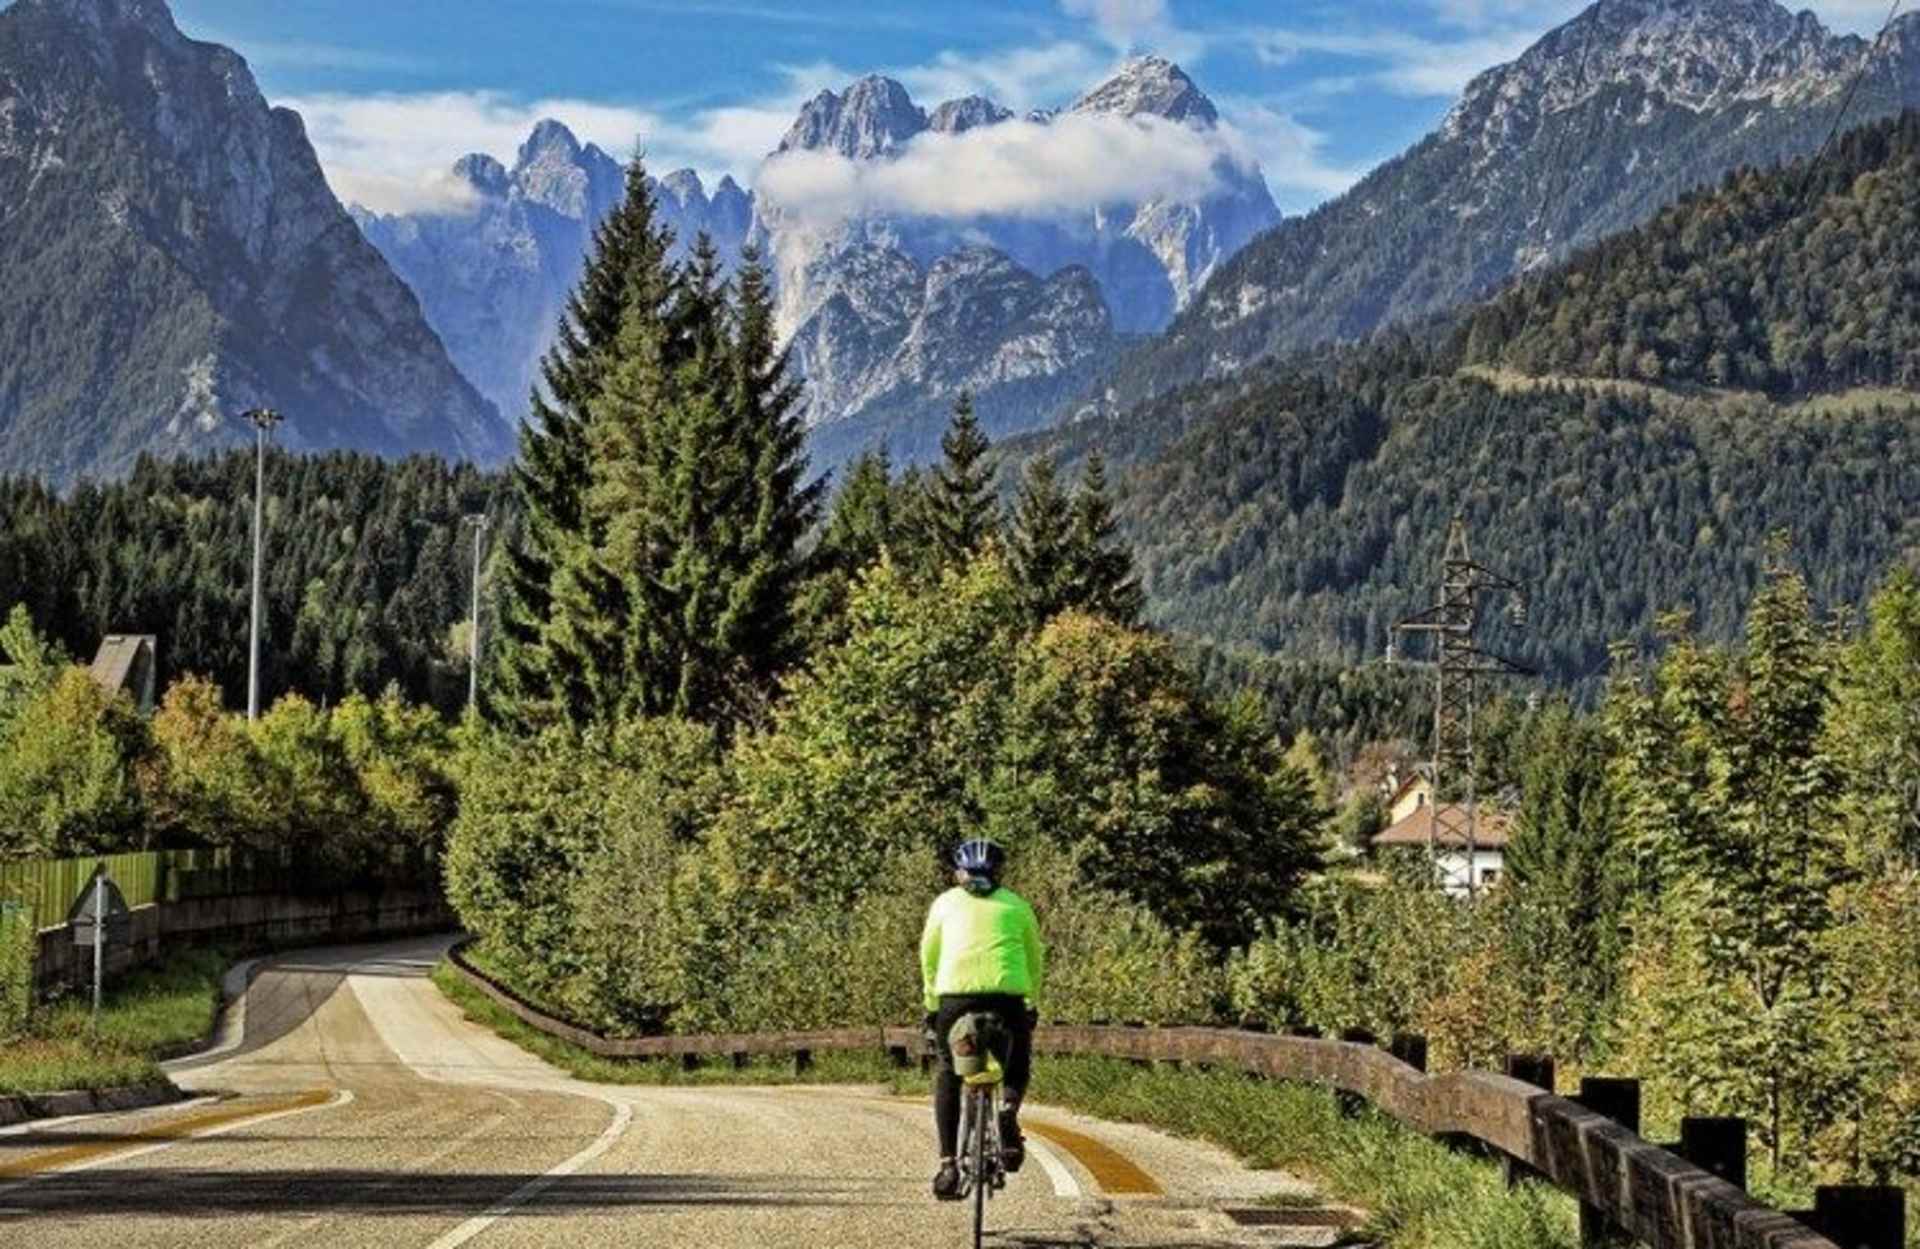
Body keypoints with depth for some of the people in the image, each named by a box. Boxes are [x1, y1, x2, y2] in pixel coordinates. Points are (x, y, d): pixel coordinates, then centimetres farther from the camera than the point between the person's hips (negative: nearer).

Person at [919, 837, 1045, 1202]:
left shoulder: (946, 902, 18)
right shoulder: (1015, 905, 19)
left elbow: (929, 957, 18)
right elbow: (1035, 960, 21)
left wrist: (931, 1003, 27)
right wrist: (1032, 1004, 30)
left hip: (956, 993, 0)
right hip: (1008, 993, 0)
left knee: (949, 1072, 16)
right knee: (1018, 1061, 25)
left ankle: (948, 1162, 5)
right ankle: (1009, 1106, -7)